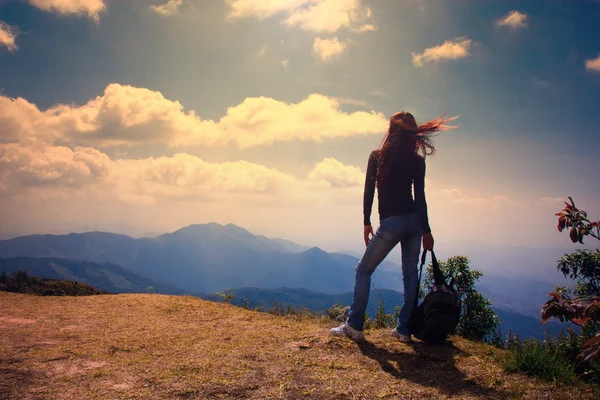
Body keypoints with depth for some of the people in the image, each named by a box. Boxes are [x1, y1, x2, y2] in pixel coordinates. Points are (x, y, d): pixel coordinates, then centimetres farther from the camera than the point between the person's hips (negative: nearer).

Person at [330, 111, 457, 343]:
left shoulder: (377, 156, 0)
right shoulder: (417, 160, 4)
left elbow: (369, 191, -2)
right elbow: (420, 197, 2)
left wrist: (367, 222, 5)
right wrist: (426, 230, 6)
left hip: (390, 223, -3)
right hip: (414, 221, 3)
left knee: (364, 270, 7)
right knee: (410, 274, 11)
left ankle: (355, 326, 3)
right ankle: (404, 329, 13)